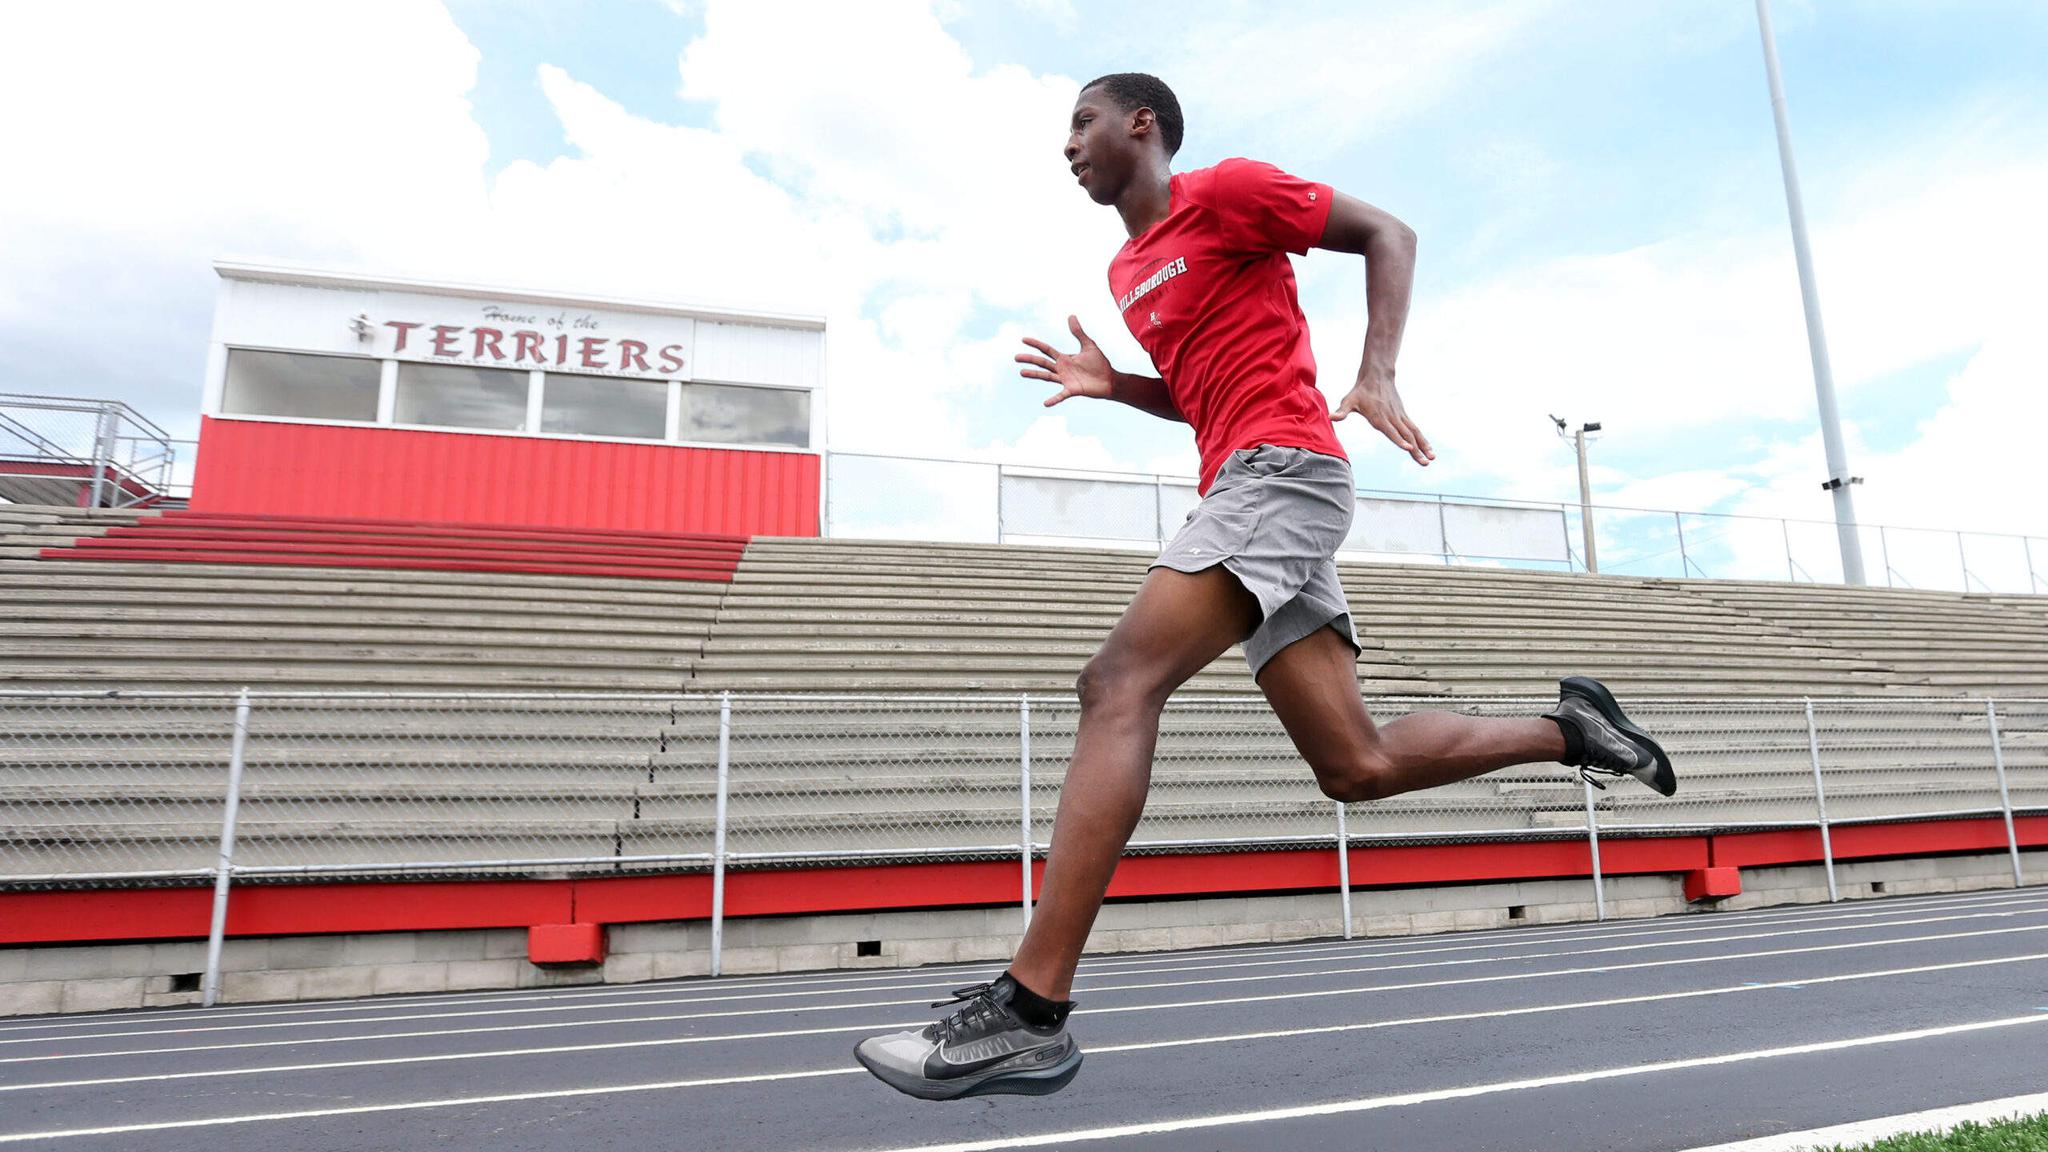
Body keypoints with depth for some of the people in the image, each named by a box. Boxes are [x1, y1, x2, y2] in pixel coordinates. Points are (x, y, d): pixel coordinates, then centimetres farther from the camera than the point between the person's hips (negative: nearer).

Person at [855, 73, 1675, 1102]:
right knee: (1358, 766, 3)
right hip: (1244, 488, 9)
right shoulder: (1125, 271, 26)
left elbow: (1387, 235, 4)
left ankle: (1031, 1011, -25)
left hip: (1282, 468, -9)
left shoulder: (1224, 191, 3)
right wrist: (1113, 385, 15)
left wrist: (1376, 376, -11)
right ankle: (1567, 728, 21)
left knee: (1119, 684, -23)